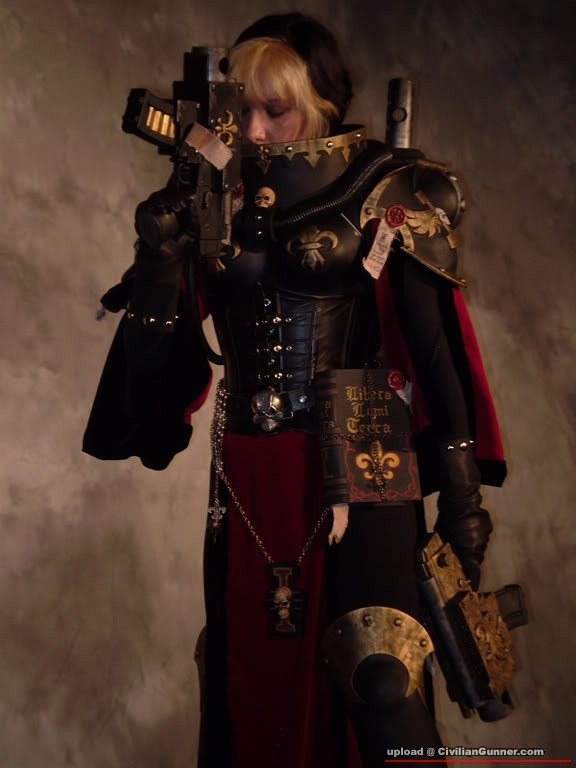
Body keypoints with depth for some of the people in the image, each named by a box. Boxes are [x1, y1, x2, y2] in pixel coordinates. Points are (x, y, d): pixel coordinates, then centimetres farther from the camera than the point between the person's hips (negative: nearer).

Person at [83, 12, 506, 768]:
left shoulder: (385, 195, -1)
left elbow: (434, 351, -3)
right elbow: (164, 363, 6)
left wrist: (461, 492, -6)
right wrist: (159, 267, -9)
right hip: (248, 479, 4)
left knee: (379, 695, -7)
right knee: (253, 685, 12)